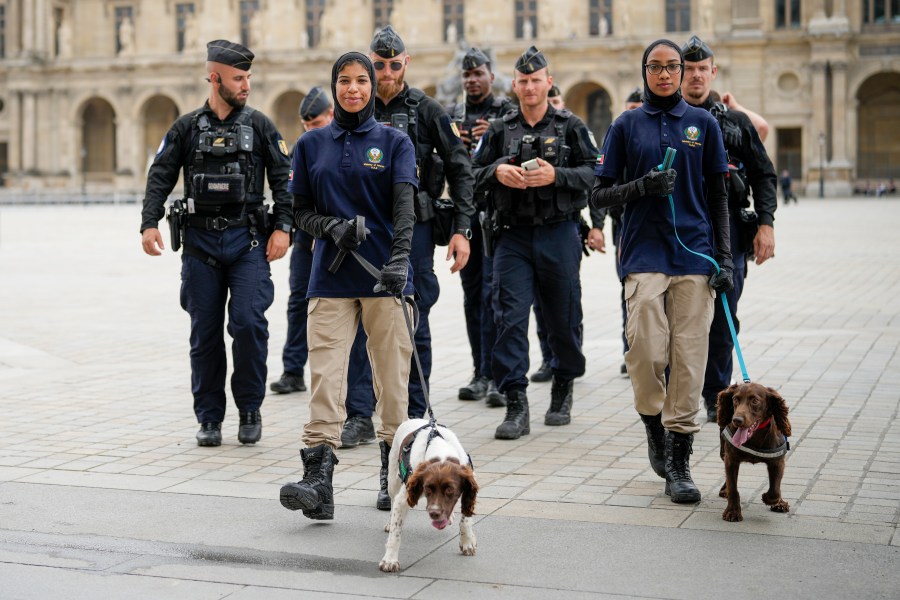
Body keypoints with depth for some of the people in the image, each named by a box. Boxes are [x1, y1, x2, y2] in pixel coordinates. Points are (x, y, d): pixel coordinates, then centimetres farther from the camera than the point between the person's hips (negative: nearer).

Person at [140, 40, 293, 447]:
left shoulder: (259, 125, 6)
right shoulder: (187, 128, 8)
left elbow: (283, 179, 4)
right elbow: (160, 177, 5)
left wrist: (283, 227, -7)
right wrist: (149, 223, -8)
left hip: (248, 241, -1)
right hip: (201, 241, 2)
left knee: (248, 322, -13)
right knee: (204, 332, 5)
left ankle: (250, 410, 6)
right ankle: (209, 418, 15)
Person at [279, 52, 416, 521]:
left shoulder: (394, 142, 5)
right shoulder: (312, 145, 12)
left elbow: (404, 205, -8)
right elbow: (300, 210, 14)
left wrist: (399, 258, -25)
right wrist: (331, 227, -8)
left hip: (385, 276, -1)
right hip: (331, 276, 1)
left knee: (392, 376, 4)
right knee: (325, 374, -10)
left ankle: (394, 469, 20)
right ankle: (318, 481, -15)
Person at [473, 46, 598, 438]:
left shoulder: (570, 126, 5)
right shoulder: (500, 130, 11)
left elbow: (594, 173, -2)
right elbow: (474, 176, 12)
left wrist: (555, 175, -16)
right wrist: (496, 171, -8)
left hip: (559, 234, -1)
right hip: (513, 235, 1)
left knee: (563, 319, 8)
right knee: (510, 318, -9)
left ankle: (563, 391, 31)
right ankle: (516, 407, -8)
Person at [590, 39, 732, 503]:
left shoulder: (703, 124, 9)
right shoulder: (626, 126, 7)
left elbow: (718, 196, 12)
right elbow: (598, 195, 7)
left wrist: (725, 257, 4)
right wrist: (643, 187, -11)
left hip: (695, 254, 1)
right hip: (644, 253, -1)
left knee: (688, 359, -2)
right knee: (647, 352, -13)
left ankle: (678, 462, 6)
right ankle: (655, 430, 16)